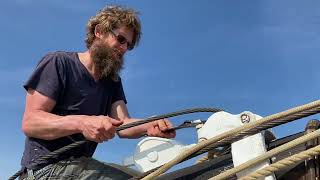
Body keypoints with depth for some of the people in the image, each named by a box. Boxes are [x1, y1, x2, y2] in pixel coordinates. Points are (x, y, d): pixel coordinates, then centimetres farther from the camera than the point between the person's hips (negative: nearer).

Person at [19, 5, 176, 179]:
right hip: (47, 165, -7)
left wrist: (148, 127, -26)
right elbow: (30, 123, -15)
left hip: (80, 163, 7)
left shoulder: (113, 81, 13)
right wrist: (81, 122, -31)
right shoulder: (58, 62, -8)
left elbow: (123, 123, -4)